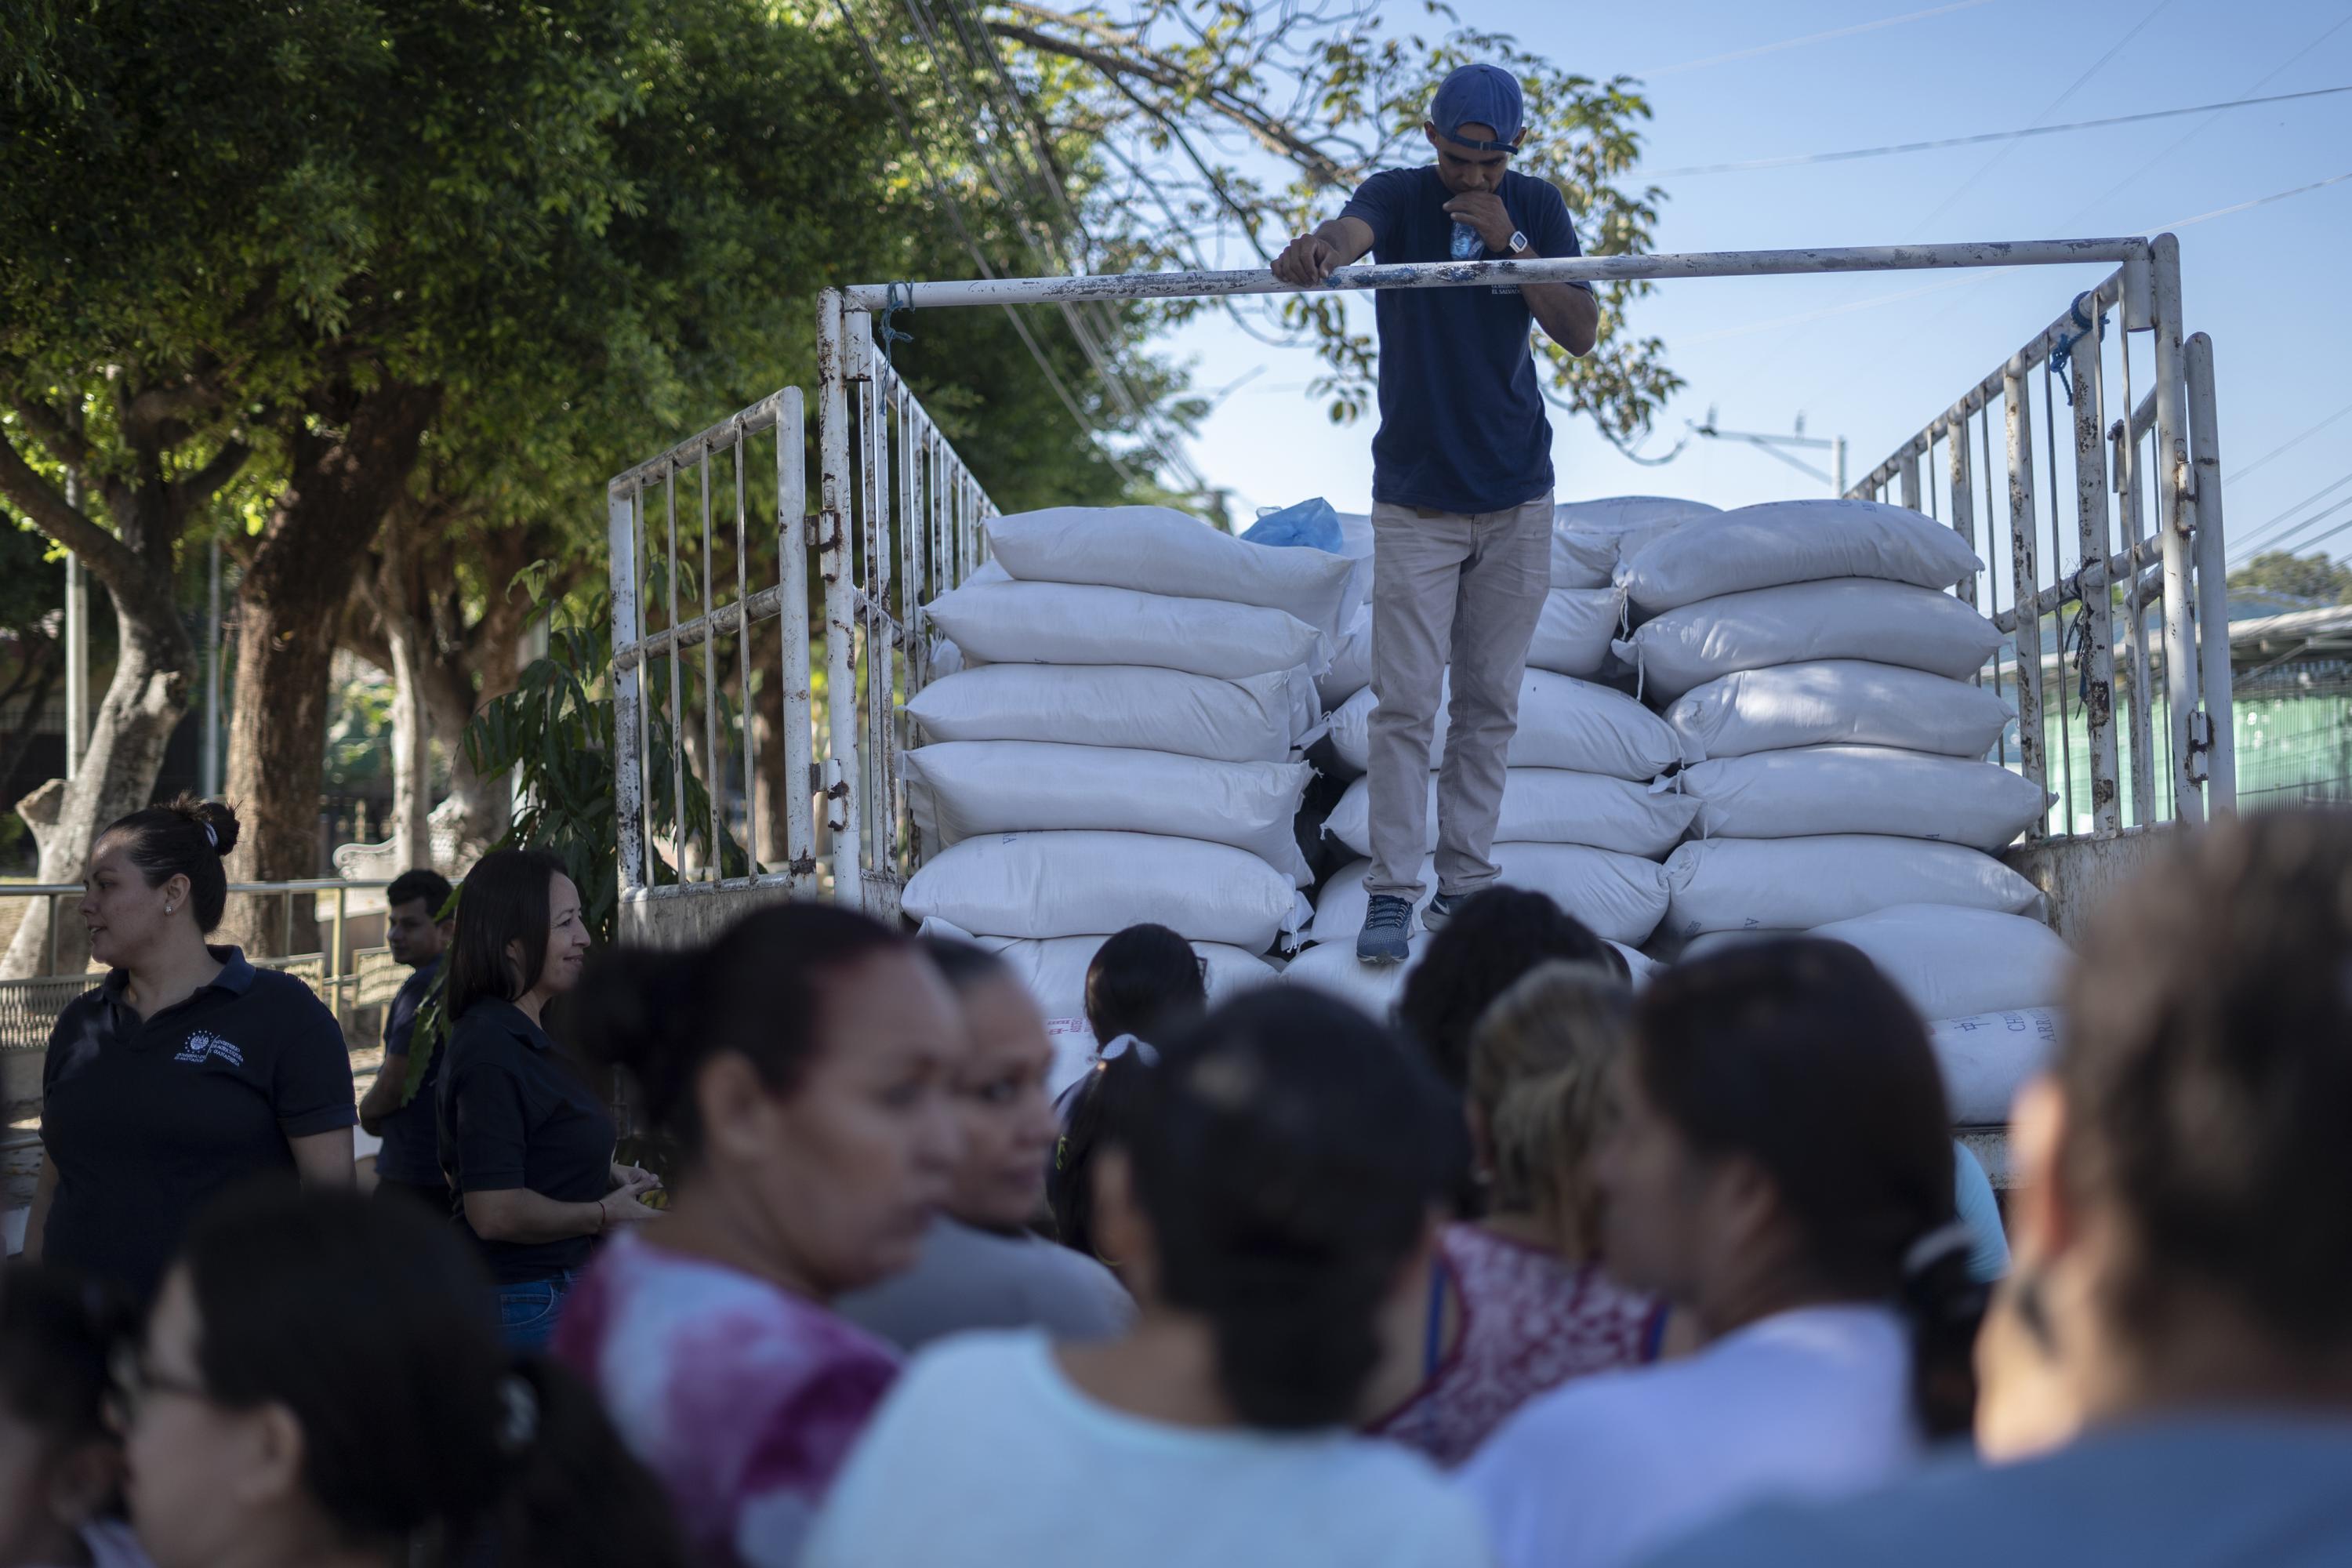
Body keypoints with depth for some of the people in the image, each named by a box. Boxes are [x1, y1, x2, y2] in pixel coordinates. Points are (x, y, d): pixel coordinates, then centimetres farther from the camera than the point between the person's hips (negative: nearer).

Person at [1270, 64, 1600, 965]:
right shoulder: (1399, 197, -7)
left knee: (1489, 705, 6)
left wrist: (1510, 242, -18)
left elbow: (1581, 334, -6)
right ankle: (1392, 891, -3)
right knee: (1405, 704, -7)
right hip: (1415, 499, -2)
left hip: (1516, 499, 3)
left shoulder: (1536, 208, 1)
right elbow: (1352, 232, -31)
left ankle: (1466, 884, 14)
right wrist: (1315, 250, -56)